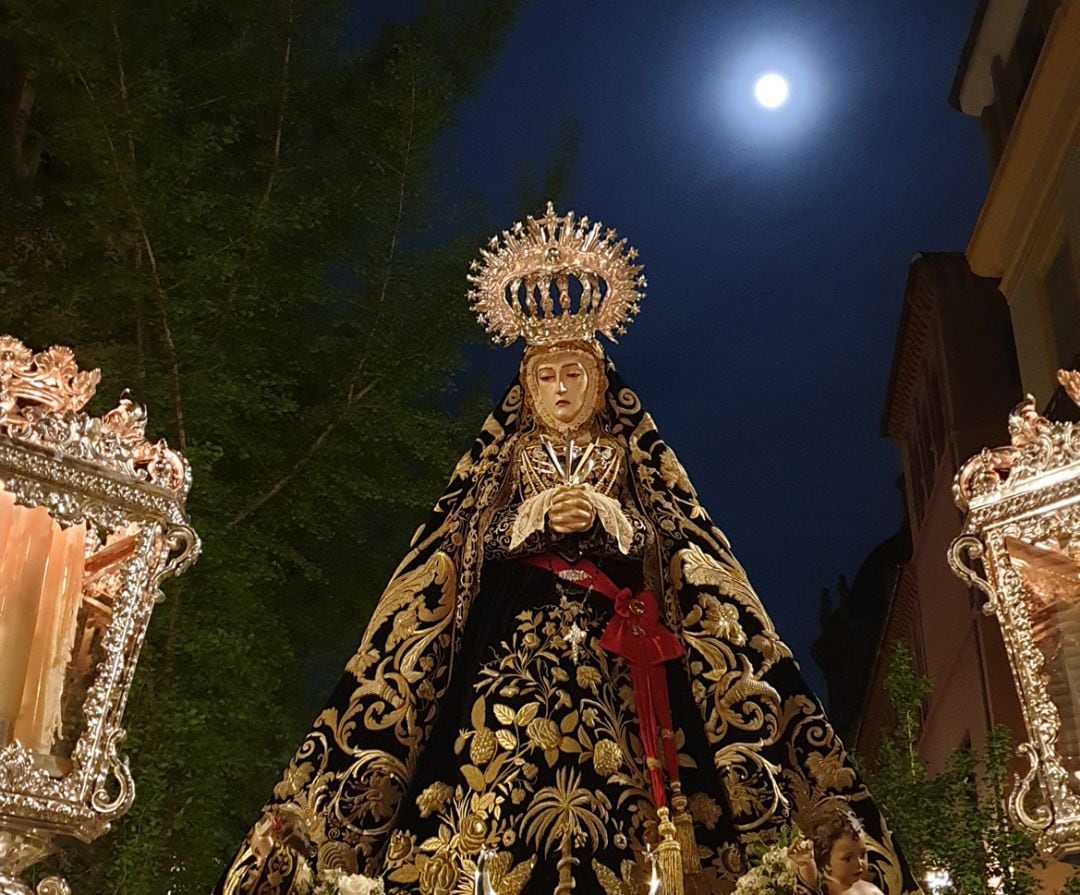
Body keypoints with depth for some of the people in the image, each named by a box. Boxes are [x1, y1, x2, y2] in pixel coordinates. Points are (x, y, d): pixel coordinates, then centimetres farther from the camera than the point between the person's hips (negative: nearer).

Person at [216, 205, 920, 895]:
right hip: (519, 616, 0)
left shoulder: (633, 455, 18)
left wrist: (611, 519, -11)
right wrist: (534, 517, -7)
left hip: (613, 622, 0)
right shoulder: (505, 455, 20)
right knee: (506, 762, -18)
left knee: (611, 769, -18)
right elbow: (472, 539, 9)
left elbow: (672, 539, 7)